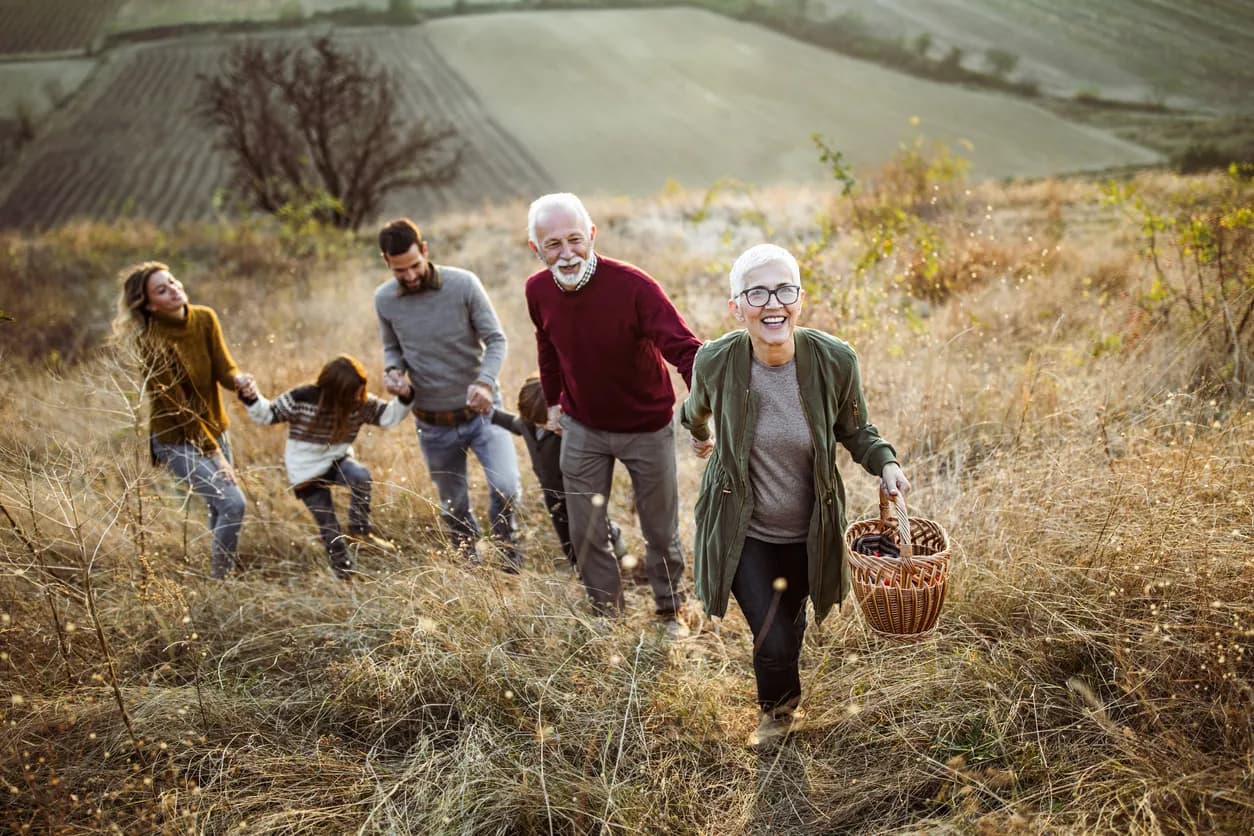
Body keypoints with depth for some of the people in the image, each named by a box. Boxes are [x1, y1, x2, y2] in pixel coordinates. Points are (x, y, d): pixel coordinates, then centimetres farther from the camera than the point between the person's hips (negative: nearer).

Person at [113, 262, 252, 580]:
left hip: (213, 428, 6)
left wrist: (238, 378, -33)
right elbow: (177, 406, -22)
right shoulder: (151, 341, -24)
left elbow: (223, 368, -8)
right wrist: (214, 452, -20)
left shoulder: (204, 318, -6)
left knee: (220, 507, 16)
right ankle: (219, 581, -1)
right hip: (176, 439, -6)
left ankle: (219, 572, 36)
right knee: (232, 502, -17)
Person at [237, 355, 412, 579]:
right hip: (306, 472, -3)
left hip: (336, 461, 3)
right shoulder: (301, 399, -22)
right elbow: (267, 414, -12)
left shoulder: (360, 403, -12)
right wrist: (252, 398, -30)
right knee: (329, 527, 0)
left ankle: (359, 533, -16)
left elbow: (388, 416, -8)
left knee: (361, 475, -32)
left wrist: (404, 398, -26)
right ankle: (346, 574, 20)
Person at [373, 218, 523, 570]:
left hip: (481, 410, -2)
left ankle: (503, 537, 13)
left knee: (506, 487, -20)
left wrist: (485, 382, -29)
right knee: (453, 507, 14)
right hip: (434, 424, 3)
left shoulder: (463, 283, -15)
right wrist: (393, 370, -13)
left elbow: (496, 339, -11)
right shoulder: (384, 299, -6)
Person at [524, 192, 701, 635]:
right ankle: (607, 612, 32)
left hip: (647, 428, -3)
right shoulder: (538, 291, -11)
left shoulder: (634, 286, -28)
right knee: (585, 533, 10)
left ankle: (670, 611, 36)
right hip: (582, 428, 4)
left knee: (660, 531, 12)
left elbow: (684, 348, -36)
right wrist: (553, 402, 15)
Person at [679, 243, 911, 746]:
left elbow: (854, 430, -2)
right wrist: (699, 434, 24)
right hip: (743, 532, -2)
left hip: (808, 532, 2)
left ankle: (780, 702, 60)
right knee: (773, 640, -8)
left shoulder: (834, 360, -21)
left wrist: (885, 462, -21)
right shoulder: (716, 361, -21)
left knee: (791, 620, 25)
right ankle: (779, 710, 30)